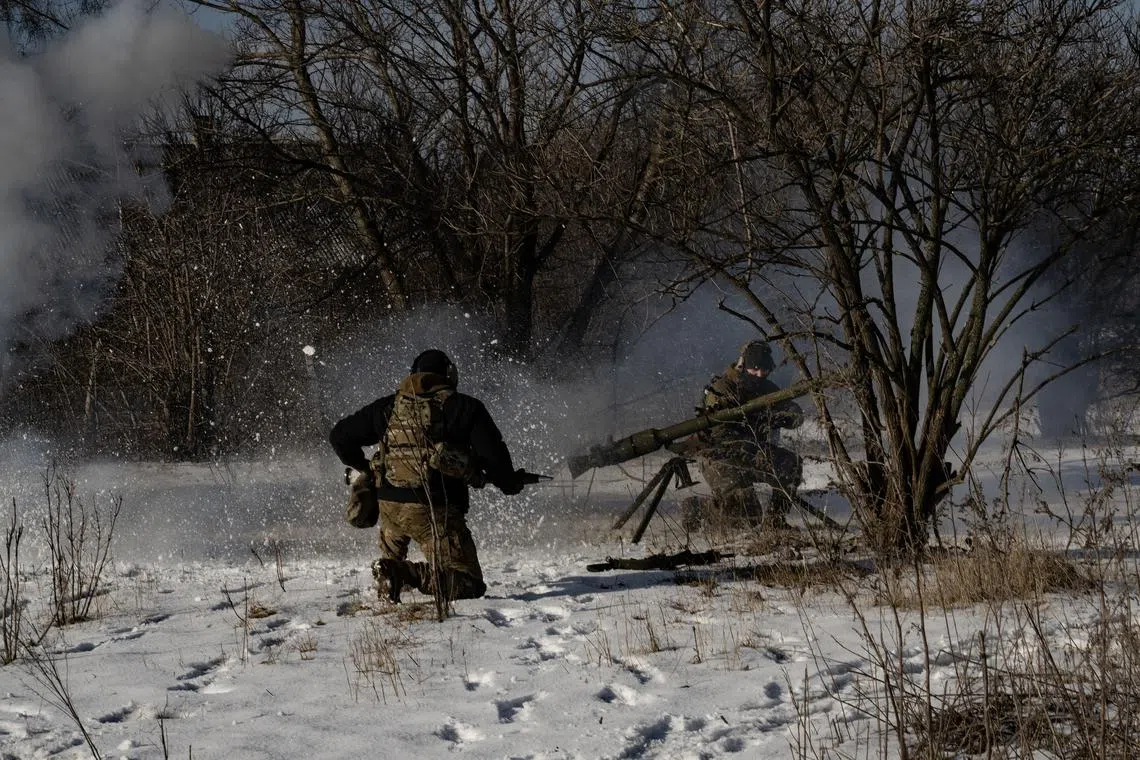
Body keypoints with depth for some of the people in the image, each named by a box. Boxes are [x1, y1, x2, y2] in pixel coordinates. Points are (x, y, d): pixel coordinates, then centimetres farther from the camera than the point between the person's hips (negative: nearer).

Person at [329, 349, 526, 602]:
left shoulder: (388, 406, 15)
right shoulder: (464, 407, 4)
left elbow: (339, 436, 21)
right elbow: (493, 453, -2)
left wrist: (362, 467, 38)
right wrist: (509, 483, 18)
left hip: (389, 504, 5)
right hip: (435, 509, -5)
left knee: (392, 551, 39)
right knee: (468, 585, -8)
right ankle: (407, 573, -25)